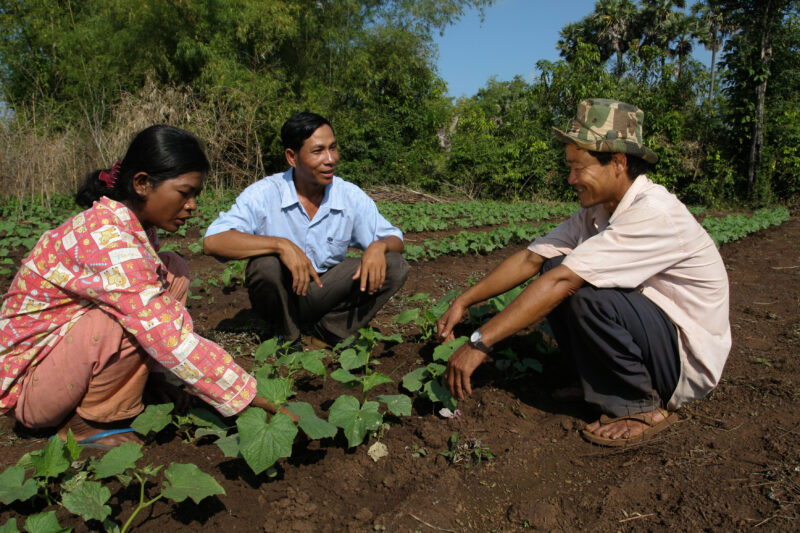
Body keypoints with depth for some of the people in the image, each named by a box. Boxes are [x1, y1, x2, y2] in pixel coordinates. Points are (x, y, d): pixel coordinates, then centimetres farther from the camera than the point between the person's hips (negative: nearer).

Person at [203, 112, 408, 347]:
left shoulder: (351, 196, -6)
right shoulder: (265, 194, -16)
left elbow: (395, 239, 1)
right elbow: (212, 241, -27)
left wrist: (379, 246, -25)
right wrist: (281, 244, -39)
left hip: (328, 295, 3)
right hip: (280, 296, -2)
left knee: (395, 267, -16)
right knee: (267, 263, -35)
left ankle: (321, 334, -9)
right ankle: (288, 337, -6)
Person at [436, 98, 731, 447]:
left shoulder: (654, 213, -28)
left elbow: (562, 283, -34)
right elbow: (531, 259, -2)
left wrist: (480, 343, -35)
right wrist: (463, 302, -9)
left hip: (689, 362, -8)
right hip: (648, 327, 8)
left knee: (584, 293, -30)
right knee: (554, 267, -6)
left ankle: (644, 407, -8)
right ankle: (602, 384, 5)